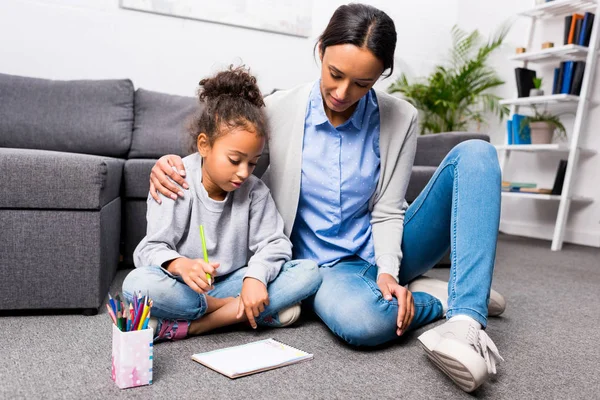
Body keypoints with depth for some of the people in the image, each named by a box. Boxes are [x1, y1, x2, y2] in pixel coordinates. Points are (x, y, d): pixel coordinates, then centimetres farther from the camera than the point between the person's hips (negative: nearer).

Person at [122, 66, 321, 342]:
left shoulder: (254, 190, -3)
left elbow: (272, 242, -6)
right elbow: (152, 248, -15)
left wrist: (256, 276, -28)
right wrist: (180, 266, -39)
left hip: (233, 283, 3)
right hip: (186, 288, -3)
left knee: (309, 273, -17)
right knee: (138, 284, -34)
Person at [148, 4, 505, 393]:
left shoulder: (399, 119, -8)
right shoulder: (280, 109, -11)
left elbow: (387, 211, -8)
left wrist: (388, 269, -25)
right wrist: (173, 165, -18)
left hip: (383, 255, 3)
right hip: (326, 266, -2)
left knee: (475, 153, -18)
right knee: (359, 320, -41)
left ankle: (466, 320, -31)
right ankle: (442, 297, -8)